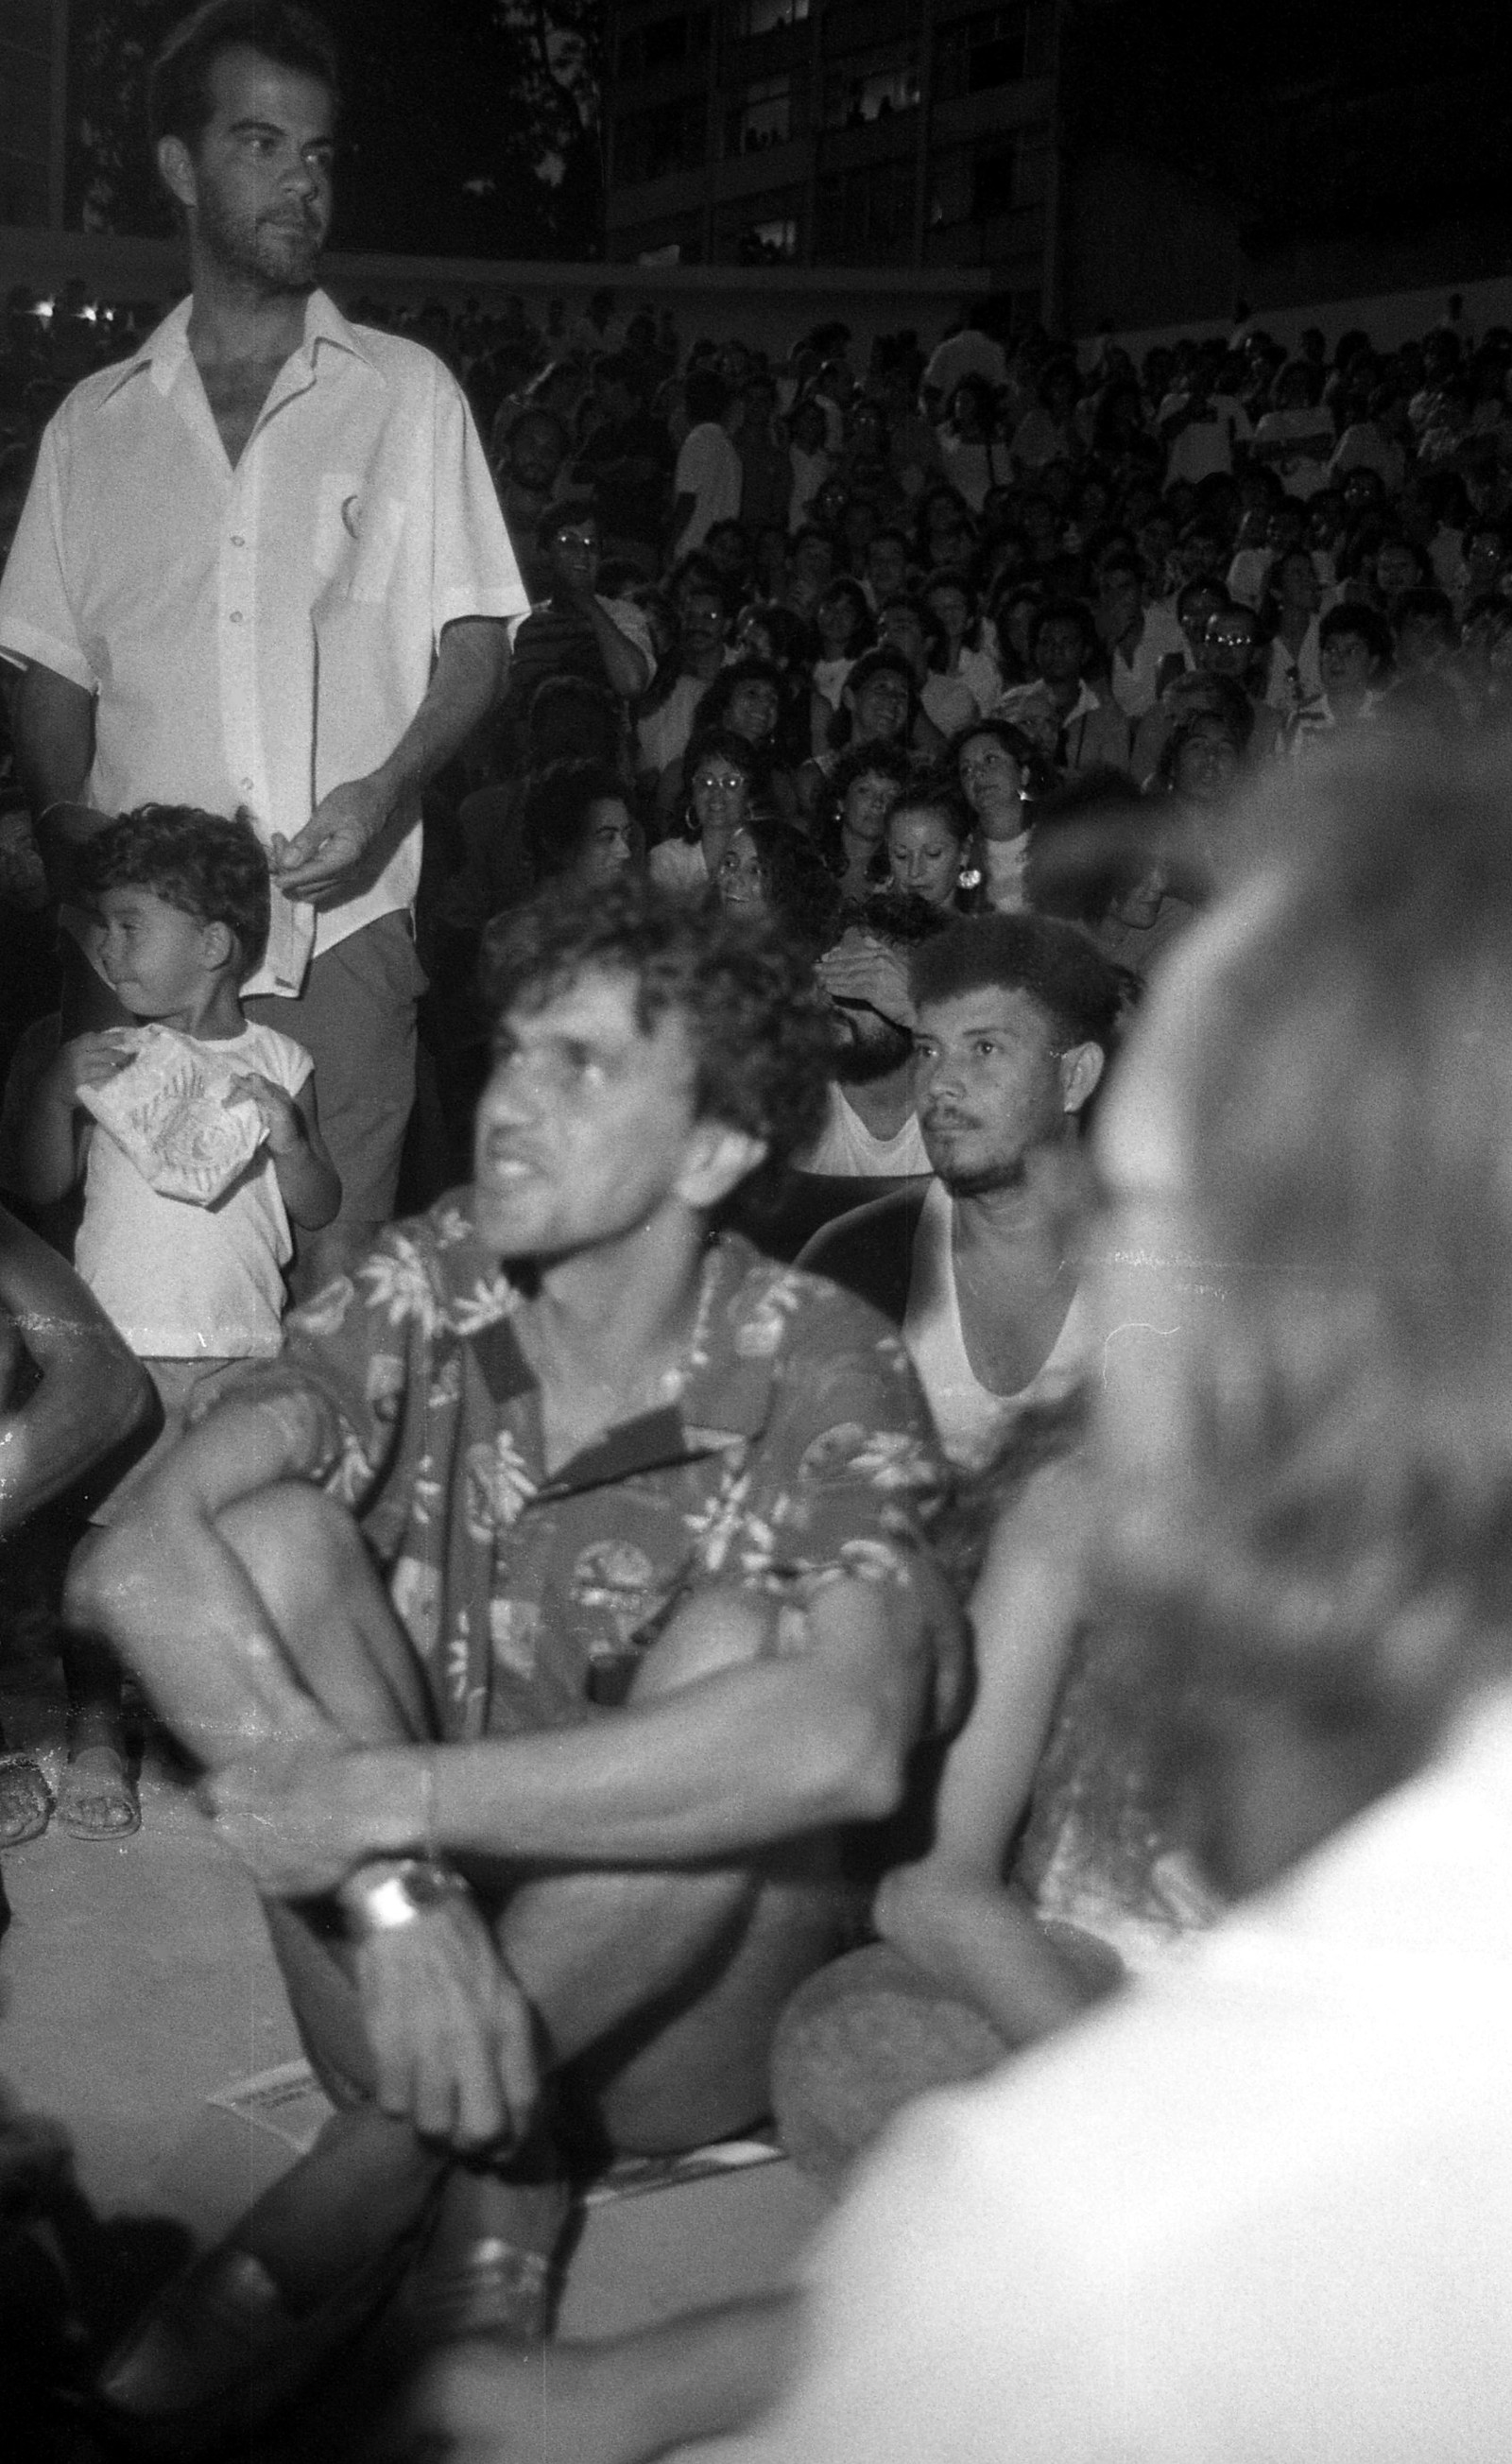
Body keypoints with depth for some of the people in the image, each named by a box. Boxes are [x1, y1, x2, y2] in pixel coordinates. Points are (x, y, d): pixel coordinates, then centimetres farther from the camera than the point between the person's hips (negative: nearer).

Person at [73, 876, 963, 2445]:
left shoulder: (817, 1373, -15)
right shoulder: (425, 1290, -7)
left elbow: (845, 1742, -35)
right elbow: (141, 1555, -23)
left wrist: (393, 1800, -35)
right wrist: (397, 1890, -35)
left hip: (664, 2015, -2)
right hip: (415, 1955, 2)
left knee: (742, 1641, -29)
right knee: (271, 1540, -19)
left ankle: (372, 2169, -17)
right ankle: (486, 2182, -18)